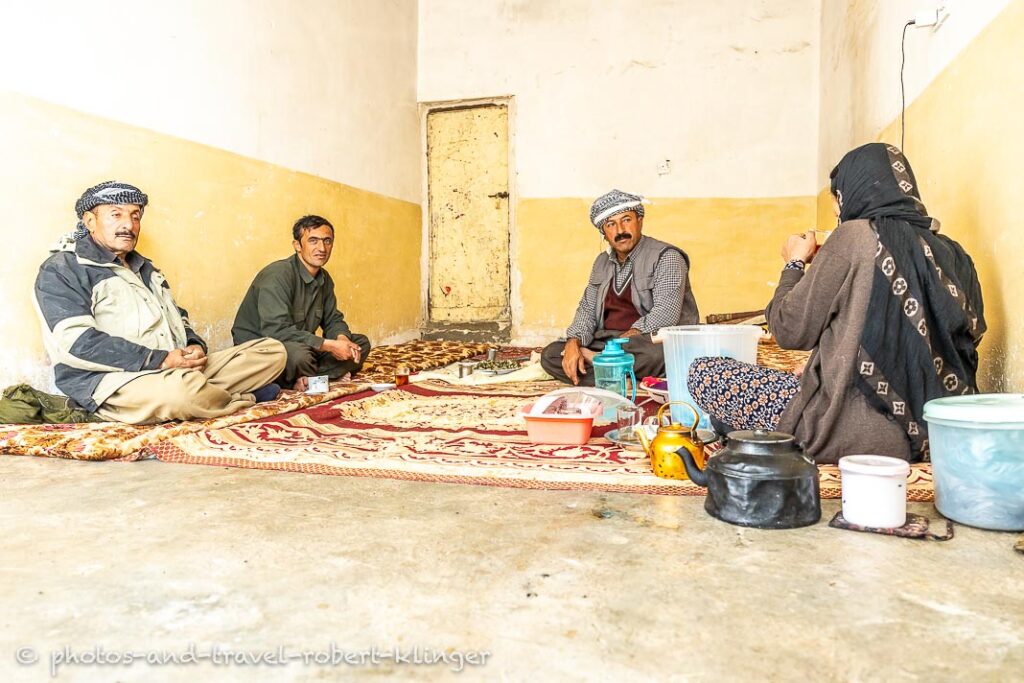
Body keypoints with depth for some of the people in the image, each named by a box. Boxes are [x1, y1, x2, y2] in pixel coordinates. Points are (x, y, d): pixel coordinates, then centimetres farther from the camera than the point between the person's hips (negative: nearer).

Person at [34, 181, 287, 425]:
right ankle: (241, 399, -8)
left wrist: (195, 345, 1)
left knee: (272, 351, -3)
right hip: (112, 379, -7)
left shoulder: (145, 268, 26)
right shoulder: (60, 271, 1)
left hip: (178, 370, 7)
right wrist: (159, 359, -20)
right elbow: (76, 342, -14)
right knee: (181, 389, -40)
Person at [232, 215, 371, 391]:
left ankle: (305, 379, -16)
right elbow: (277, 331, -29)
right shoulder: (277, 275, -21)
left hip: (303, 346, 9)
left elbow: (332, 319, 12)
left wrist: (342, 338, -14)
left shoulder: (324, 279, 7)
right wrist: (330, 345, -27)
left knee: (361, 343, -1)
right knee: (298, 353, -41)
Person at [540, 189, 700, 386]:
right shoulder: (602, 262, 16)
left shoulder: (666, 257, -8)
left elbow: (666, 314, -20)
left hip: (651, 341, -6)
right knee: (550, 354, -10)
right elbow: (587, 309, 14)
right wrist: (573, 342, -6)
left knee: (655, 353, -41)